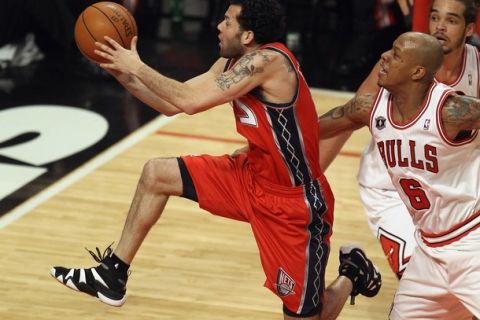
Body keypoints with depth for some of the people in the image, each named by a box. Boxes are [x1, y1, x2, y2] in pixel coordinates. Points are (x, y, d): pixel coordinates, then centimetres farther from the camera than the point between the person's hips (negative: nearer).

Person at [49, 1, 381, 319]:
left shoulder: (268, 61, -27)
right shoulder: (231, 63, 0)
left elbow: (190, 101, -31)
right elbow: (172, 104, 6)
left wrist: (138, 67, -20)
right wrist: (124, 74, -6)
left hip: (294, 202, -9)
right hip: (252, 176, 9)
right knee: (156, 174, 5)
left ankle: (352, 275, 29)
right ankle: (113, 276, 16)